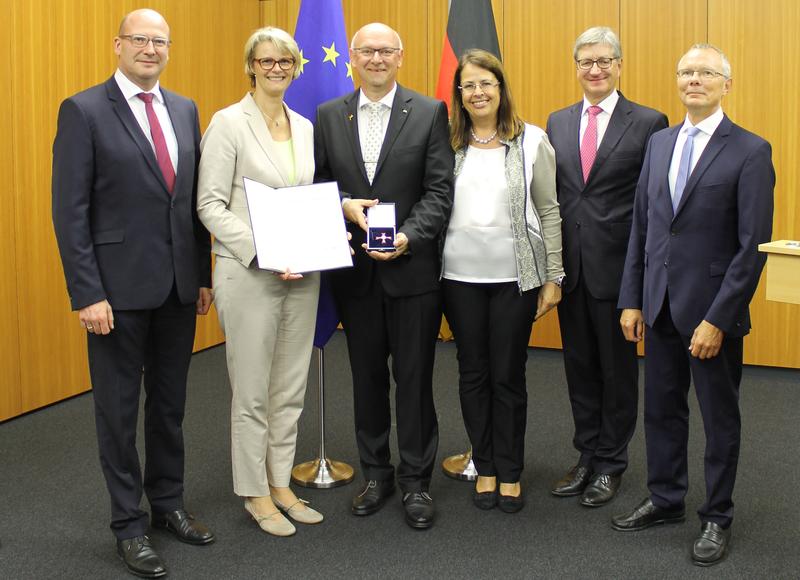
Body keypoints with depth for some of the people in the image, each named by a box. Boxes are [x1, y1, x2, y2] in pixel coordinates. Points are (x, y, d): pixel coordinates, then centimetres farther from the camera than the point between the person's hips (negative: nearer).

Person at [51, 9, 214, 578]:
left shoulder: (185, 110, 9)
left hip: (179, 285, 5)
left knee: (170, 403, 16)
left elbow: (195, 198, 12)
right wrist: (86, 294, -15)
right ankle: (129, 522, 20)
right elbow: (70, 211, -10)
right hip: (119, 287, -5)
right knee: (119, 408, 7)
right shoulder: (84, 111, -7)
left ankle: (169, 502, 32)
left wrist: (205, 274, 8)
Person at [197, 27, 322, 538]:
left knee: (291, 388, 12)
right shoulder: (229, 123, -6)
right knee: (252, 391, 4)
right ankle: (255, 493, 19)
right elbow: (210, 205, -11)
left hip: (302, 274, 6)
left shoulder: (305, 127, 11)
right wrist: (261, 251, -20)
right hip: (248, 274, -5)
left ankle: (280, 484, 26)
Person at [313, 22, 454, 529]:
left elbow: (439, 191, -6)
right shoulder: (328, 116, 6)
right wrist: (344, 204, -11)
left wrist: (408, 236, -20)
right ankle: (377, 474, 27)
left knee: (414, 377, 4)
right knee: (367, 375, 13)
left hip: (413, 266, -3)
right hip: (355, 270, 3)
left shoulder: (430, 112, -2)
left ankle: (416, 481, 18)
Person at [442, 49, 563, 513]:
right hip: (460, 275, 2)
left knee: (508, 375, 5)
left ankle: (510, 472, 21)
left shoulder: (531, 141, 0)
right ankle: (485, 468, 25)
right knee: (473, 373, 10)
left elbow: (549, 211, 2)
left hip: (515, 275, -2)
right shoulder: (448, 143, 4)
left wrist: (554, 278, -1)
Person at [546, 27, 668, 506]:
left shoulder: (648, 123, -5)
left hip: (617, 267, -4)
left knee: (618, 369, 8)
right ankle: (587, 456, 28)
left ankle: (611, 464, 23)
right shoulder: (558, 123, 9)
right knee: (580, 367, 13)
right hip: (571, 268, 4)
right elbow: (550, 195, 12)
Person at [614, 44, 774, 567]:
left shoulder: (750, 151, -9)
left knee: (720, 417, 9)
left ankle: (717, 518, 24)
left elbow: (753, 245, -13)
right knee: (662, 409, 15)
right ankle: (666, 500, 33)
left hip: (711, 308, -5)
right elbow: (642, 227, 11)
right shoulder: (659, 143, 9)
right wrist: (632, 300, 6)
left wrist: (717, 318, -17)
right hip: (660, 305, 5)